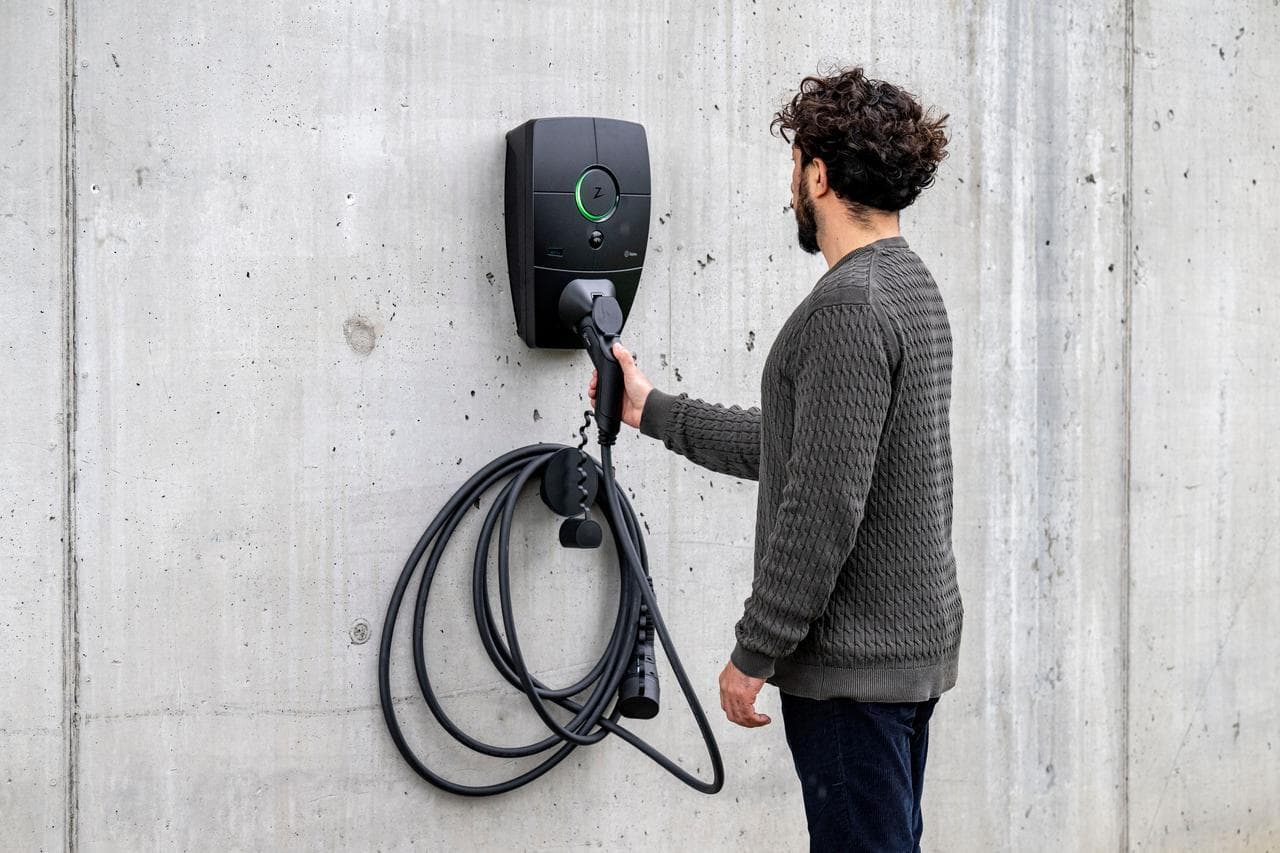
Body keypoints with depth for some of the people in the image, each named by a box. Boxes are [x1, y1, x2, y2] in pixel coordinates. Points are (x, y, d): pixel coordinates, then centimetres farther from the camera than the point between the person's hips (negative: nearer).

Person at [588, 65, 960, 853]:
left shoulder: (848, 306, -20)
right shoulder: (911, 285, 12)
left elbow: (823, 504, -24)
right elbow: (795, 446, 17)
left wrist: (754, 654, -17)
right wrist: (654, 411, 22)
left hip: (854, 661, -10)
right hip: (911, 641, 10)